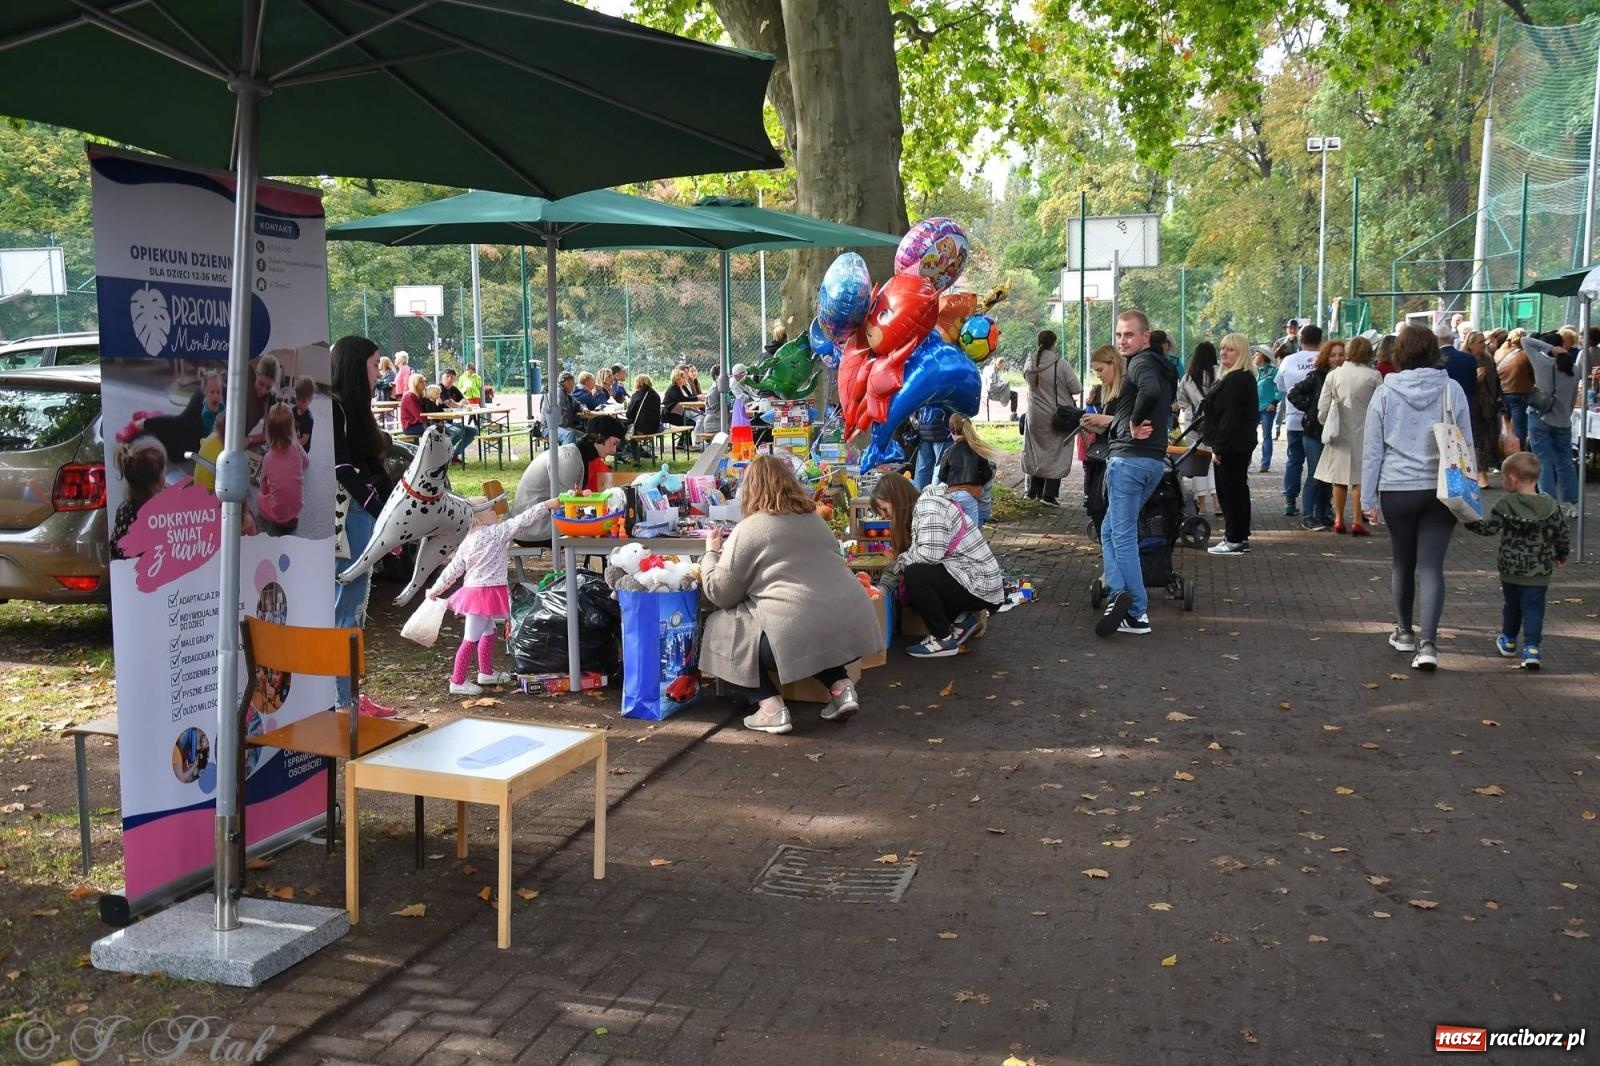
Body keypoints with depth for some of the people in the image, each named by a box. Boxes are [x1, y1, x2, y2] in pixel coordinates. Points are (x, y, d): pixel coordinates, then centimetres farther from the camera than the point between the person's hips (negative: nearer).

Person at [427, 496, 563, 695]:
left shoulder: (468, 541, 10)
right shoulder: (496, 533, -13)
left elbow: (453, 568, 11)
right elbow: (522, 521, -15)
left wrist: (436, 589, 20)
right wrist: (547, 505, -13)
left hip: (473, 589, 9)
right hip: (485, 594, -9)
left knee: (488, 633, 24)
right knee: (471, 639, -3)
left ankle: (486, 672, 38)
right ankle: (457, 682, 2)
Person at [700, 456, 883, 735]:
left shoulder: (748, 529, 2)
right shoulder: (815, 519, 20)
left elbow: (720, 594, 6)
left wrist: (711, 554, 23)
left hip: (798, 637, -6)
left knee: (719, 627, 15)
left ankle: (770, 705, 1)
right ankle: (841, 685, 15)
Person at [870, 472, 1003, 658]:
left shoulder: (929, 505, -17)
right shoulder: (917, 511, 12)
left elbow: (929, 554, -29)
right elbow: (907, 560, 9)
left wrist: (900, 562, -10)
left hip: (980, 584, -10)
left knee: (915, 576, -23)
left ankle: (944, 639, -8)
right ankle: (964, 618, 15)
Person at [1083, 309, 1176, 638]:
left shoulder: (1141, 363, -11)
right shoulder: (1161, 366, 20)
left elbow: (1150, 390, -34)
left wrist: (1135, 424, -20)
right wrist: (1111, 420, 31)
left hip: (1130, 459, -10)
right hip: (1154, 460, 10)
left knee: (1122, 537, -4)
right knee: (1110, 532, 14)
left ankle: (1138, 615, -4)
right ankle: (1121, 594, 1)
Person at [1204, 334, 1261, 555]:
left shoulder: (1236, 380, -17)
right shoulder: (1245, 378, 17)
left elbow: (1229, 416, -22)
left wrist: (1218, 448, -22)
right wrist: (1218, 445, 21)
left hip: (1232, 446, -11)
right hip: (1241, 444, 11)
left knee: (1229, 490, -5)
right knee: (1238, 489, 15)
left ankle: (1234, 540, -1)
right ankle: (1240, 537, 22)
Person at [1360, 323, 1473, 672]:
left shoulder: (1385, 393, -3)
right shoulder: (1452, 390, -1)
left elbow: (1372, 450, -1)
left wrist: (1368, 498, 6)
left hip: (1397, 489, 0)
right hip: (1441, 489, 0)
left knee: (1402, 562, 16)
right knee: (1431, 567, -2)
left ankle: (1405, 631, 31)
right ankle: (1428, 642, -13)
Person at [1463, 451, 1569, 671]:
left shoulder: (1505, 505, -12)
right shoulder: (1550, 506, -4)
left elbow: (1488, 529, -11)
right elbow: (1562, 535, 4)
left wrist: (1470, 522, 4)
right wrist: (1561, 555, 20)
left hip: (1510, 570, 0)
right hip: (1539, 572, 0)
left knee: (1512, 605, 18)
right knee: (1533, 608, 2)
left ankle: (1509, 641, 35)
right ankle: (1532, 649, -7)